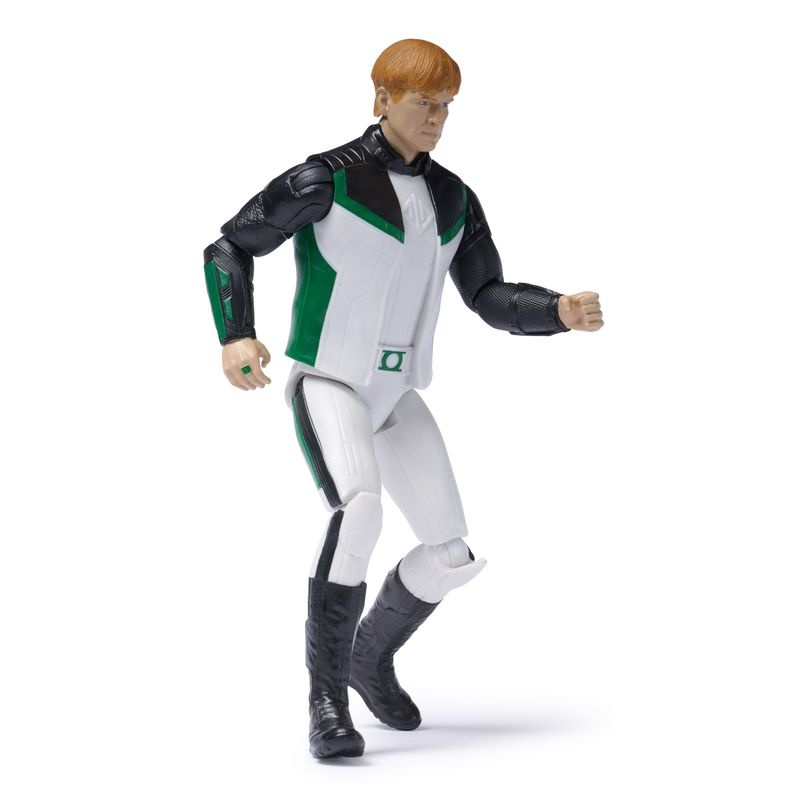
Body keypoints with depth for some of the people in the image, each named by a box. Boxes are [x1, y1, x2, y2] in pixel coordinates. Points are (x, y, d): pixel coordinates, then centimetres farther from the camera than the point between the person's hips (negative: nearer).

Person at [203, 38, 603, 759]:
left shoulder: (453, 197, 7)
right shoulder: (328, 178, -11)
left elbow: (492, 299, 4)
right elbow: (230, 247, -6)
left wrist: (561, 311, -16)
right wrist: (235, 337, -22)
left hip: (396, 392, 6)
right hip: (327, 383, -6)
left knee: (454, 555, 0)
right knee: (360, 509, -34)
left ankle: (372, 655, 28)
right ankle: (327, 694, -21)